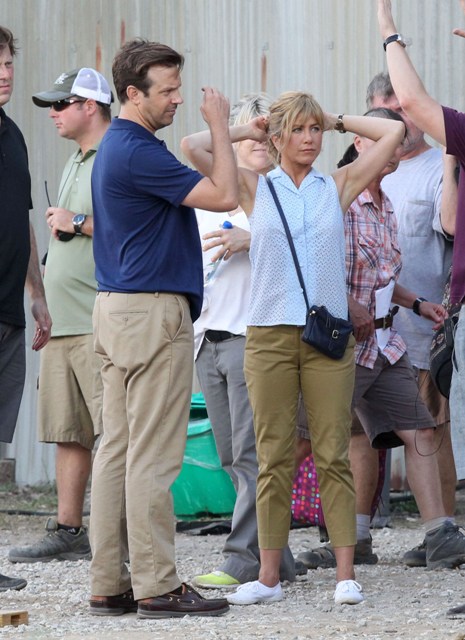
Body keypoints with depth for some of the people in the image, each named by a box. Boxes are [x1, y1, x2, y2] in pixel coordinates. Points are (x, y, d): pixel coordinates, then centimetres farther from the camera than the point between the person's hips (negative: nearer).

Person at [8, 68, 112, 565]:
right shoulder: (74, 163, 22)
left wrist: (78, 222, -13)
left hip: (100, 326, -10)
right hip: (63, 324, 10)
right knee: (68, 432, 10)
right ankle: (67, 532, 13)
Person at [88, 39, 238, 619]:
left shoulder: (114, 148, 16)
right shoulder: (138, 153, -17)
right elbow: (222, 196, -18)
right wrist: (219, 126, -10)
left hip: (114, 309, 10)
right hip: (153, 311, -10)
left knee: (117, 447, 8)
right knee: (153, 455, -7)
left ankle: (108, 584, 8)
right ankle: (156, 586, -5)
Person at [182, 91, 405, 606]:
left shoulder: (338, 187, 10)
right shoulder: (254, 188, 8)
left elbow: (393, 133, 6)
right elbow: (193, 147, 0)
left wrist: (339, 121, 15)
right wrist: (248, 131, 11)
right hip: (270, 335, 0)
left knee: (333, 456, -2)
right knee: (273, 458, 1)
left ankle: (345, 574, -2)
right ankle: (268, 576, 4)